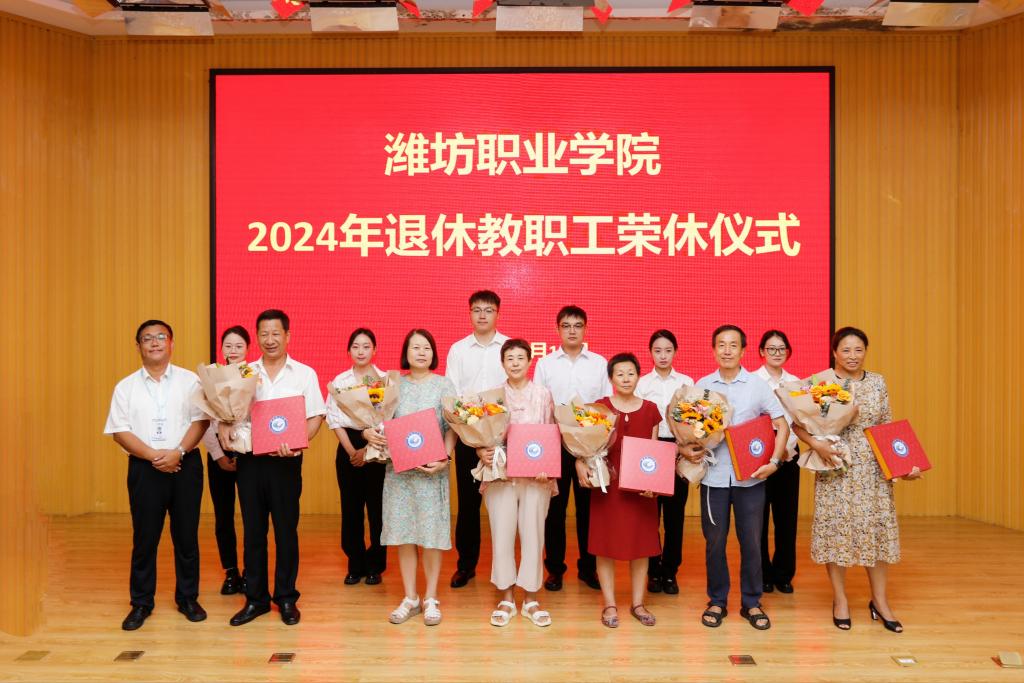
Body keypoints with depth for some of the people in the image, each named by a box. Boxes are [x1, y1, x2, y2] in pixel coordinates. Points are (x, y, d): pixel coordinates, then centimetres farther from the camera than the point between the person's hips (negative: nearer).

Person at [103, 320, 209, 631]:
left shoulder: (189, 380, 4)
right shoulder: (126, 387, 6)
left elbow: (201, 420, -3)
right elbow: (120, 431, 0)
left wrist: (178, 452, -16)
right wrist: (154, 456, -13)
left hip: (185, 464, 0)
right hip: (144, 467, 0)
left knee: (186, 535, 6)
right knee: (144, 537, 5)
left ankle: (188, 598, 19)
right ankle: (141, 603, 17)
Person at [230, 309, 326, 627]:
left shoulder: (304, 374, 2)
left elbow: (315, 417, -1)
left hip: (285, 460, -2)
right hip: (250, 459, 2)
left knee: (286, 529, 5)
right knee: (252, 530, 9)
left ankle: (286, 598, 18)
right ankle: (256, 598, 22)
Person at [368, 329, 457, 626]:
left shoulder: (444, 384, 3)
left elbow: (452, 428, -3)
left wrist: (444, 459, -16)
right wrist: (368, 433, -14)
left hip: (432, 468, -2)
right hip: (398, 467, 2)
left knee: (431, 532, 1)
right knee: (403, 533, 5)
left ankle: (430, 598, 15)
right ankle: (410, 598, 18)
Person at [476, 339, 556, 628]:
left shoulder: (543, 394, 3)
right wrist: (482, 452, -15)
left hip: (536, 476, 0)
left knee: (533, 535, 4)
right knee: (501, 536, 3)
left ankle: (531, 599, 18)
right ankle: (506, 597, 18)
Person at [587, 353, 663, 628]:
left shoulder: (650, 410, 5)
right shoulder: (600, 407, -1)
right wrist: (580, 463, -21)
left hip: (642, 487, 2)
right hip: (607, 485, -2)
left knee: (641, 545, 8)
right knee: (606, 544, 3)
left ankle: (637, 603, 21)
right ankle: (609, 605, 15)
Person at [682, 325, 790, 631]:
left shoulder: (758, 385, 1)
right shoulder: (702, 385, 3)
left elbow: (782, 425, 2)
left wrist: (774, 461, -10)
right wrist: (686, 448, -11)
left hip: (750, 475, 0)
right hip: (713, 475, 1)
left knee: (751, 541, 7)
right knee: (714, 541, 8)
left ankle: (751, 602, 23)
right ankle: (717, 601, 23)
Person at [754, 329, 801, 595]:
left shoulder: (796, 382, 9)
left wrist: (788, 447, -9)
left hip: (789, 454, 4)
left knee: (786, 516, 7)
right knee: (759, 516, 2)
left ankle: (783, 574, 20)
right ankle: (762, 575, 15)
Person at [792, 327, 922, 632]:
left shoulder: (878, 382, 6)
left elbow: (888, 426, 11)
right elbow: (797, 423, -5)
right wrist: (816, 443, -21)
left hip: (873, 468, 3)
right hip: (835, 468, -3)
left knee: (878, 529, 6)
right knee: (836, 529, 3)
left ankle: (880, 600, 22)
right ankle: (840, 599, 19)